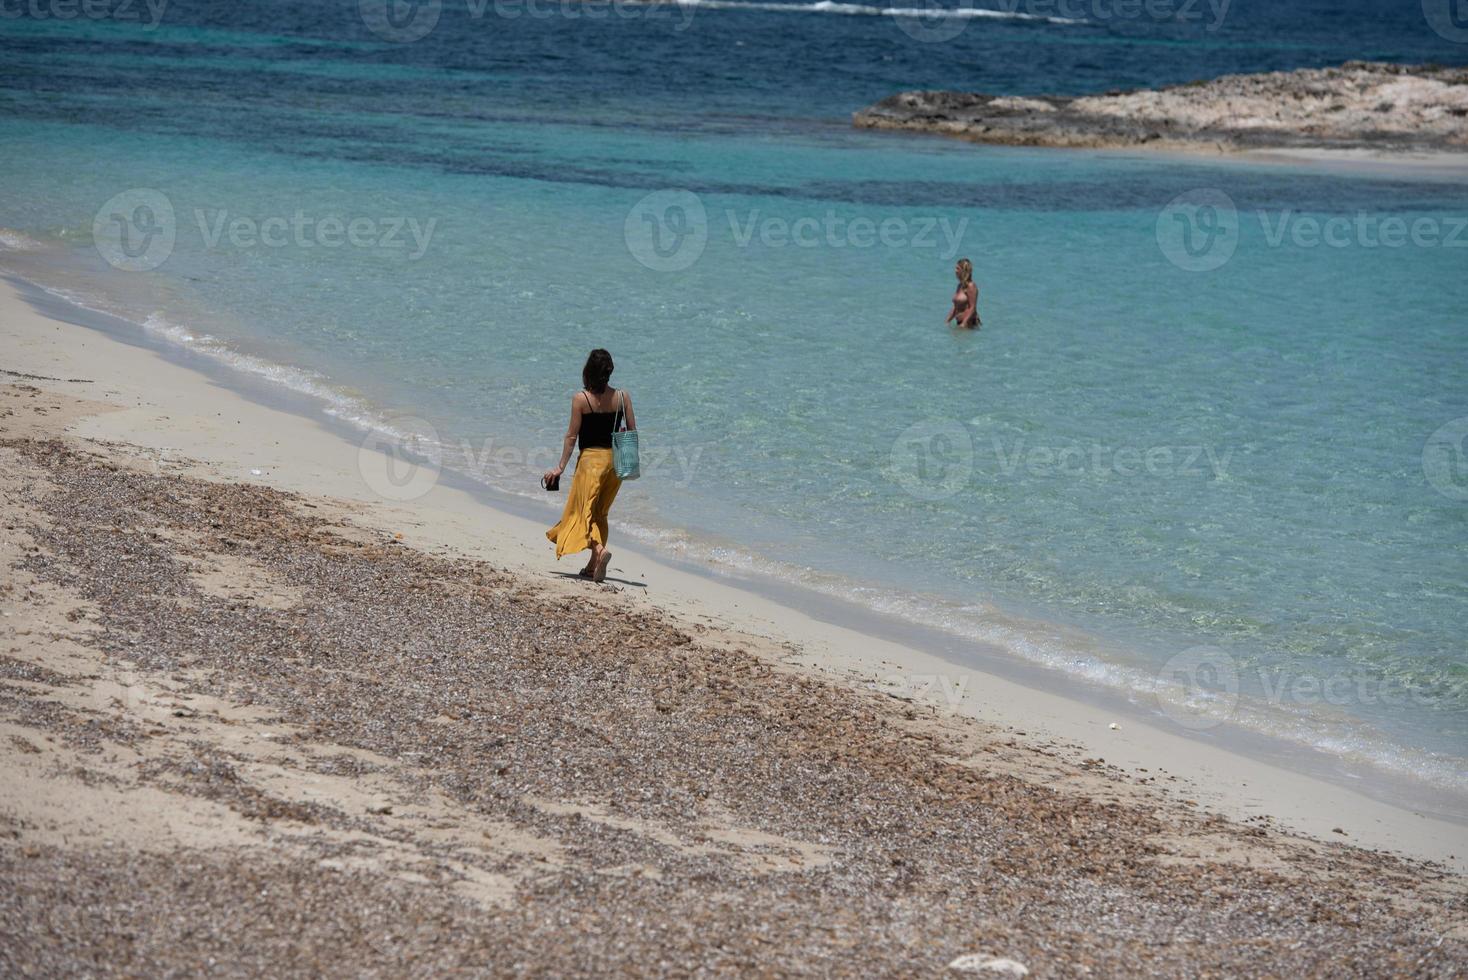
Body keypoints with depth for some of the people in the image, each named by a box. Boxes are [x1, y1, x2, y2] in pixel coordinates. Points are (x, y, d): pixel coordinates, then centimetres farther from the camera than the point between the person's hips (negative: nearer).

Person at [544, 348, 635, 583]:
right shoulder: (623, 397, 0)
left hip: (591, 458, -4)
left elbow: (572, 436, -8)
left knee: (584, 511, -1)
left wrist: (561, 467, -2)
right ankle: (594, 566, 15)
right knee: (600, 514, 17)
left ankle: (599, 549, -29)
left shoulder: (581, 399, -10)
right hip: (616, 460, 4)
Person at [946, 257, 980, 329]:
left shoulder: (970, 286, -12)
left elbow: (972, 307, -17)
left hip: (969, 323, -9)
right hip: (959, 322, 9)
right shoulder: (960, 286, 15)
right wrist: (947, 321, 16)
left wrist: (964, 324, -23)